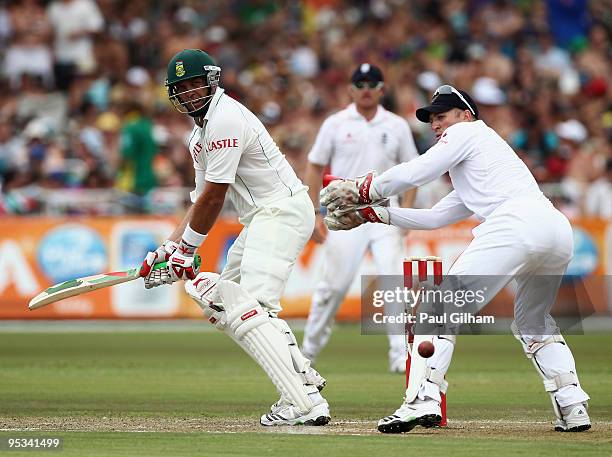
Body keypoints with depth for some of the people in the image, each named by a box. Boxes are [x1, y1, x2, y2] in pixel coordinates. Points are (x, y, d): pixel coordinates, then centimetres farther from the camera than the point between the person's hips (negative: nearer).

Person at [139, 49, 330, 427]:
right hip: (262, 220, 11)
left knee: (250, 310, -22)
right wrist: (169, 248, 6)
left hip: (282, 209, -11)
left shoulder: (226, 118, -14)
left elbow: (214, 196, -14)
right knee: (219, 300, 16)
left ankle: (305, 403, -32)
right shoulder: (202, 132, 19)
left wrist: (186, 248, -6)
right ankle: (304, 376, 15)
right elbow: (203, 201, 17)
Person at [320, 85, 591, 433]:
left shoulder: (468, 132, 15)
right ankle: (573, 407, 10)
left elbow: (415, 173, 5)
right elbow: (435, 218, 38)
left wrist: (359, 190, 16)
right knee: (534, 323, 26)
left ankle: (423, 400, -21)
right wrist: (372, 213, 35)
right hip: (559, 231, 9)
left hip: (516, 224, -9)